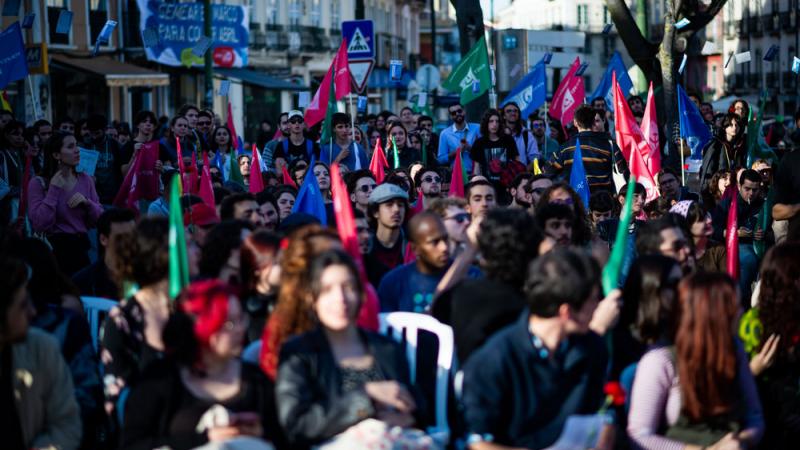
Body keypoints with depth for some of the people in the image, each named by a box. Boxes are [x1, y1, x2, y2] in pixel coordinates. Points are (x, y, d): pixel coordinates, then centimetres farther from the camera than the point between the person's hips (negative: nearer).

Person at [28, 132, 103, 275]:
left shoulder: (85, 180, 7)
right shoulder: (38, 183, -6)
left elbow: (100, 219, 8)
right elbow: (39, 225, -16)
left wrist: (87, 203, -11)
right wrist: (54, 190, -15)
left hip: (81, 247, 4)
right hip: (55, 249, -4)